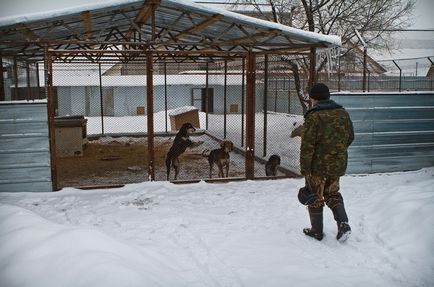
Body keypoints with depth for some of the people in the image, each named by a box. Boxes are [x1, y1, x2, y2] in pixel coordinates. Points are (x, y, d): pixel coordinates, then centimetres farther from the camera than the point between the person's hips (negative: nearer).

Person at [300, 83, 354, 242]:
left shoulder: (314, 117, -18)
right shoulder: (343, 113, 4)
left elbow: (307, 145, -20)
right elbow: (350, 137, 14)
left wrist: (304, 168, -13)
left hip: (318, 166, -6)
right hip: (338, 165, 6)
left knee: (315, 198, 11)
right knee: (333, 194, 23)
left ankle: (317, 231, 21)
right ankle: (343, 223, 8)